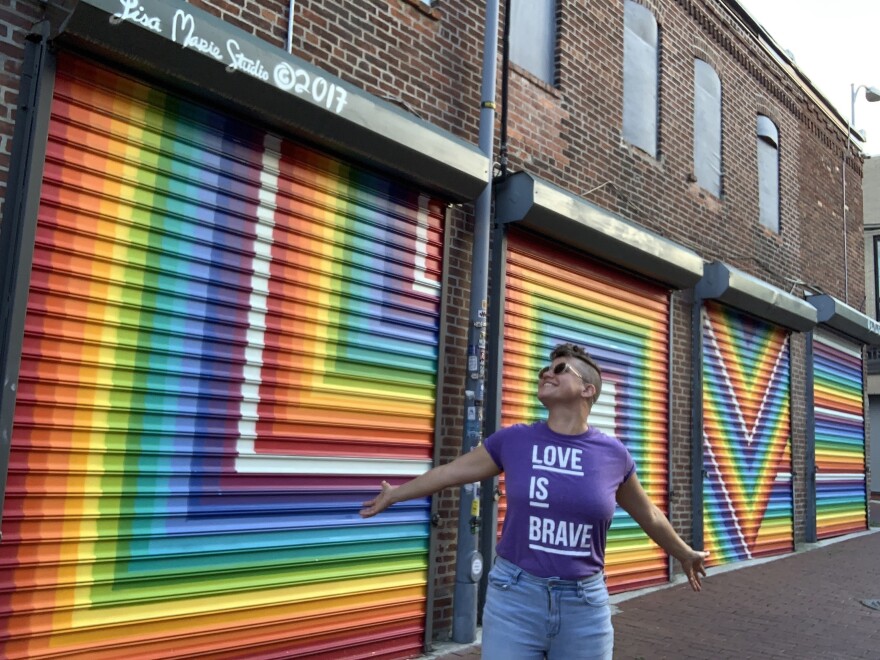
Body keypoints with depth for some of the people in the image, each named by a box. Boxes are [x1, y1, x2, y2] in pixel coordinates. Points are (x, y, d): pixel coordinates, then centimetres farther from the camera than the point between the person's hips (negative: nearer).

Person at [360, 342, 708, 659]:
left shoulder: (613, 454, -3)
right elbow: (450, 472, 10)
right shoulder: (513, 440, -4)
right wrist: (394, 495, 21)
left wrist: (685, 554, 29)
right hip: (514, 597, 0)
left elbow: (648, 515, 15)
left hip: (585, 604, 1)